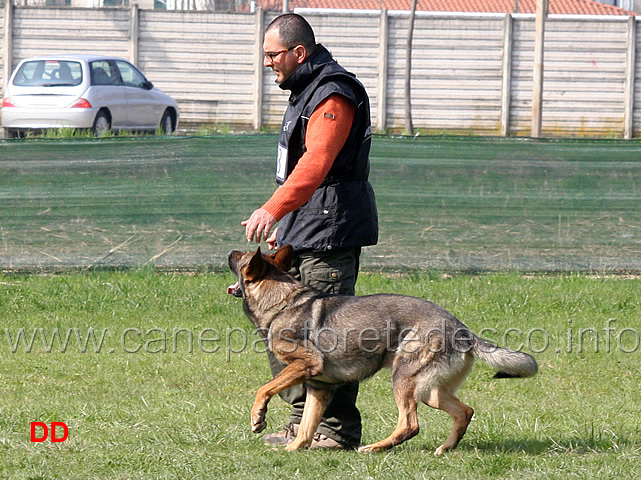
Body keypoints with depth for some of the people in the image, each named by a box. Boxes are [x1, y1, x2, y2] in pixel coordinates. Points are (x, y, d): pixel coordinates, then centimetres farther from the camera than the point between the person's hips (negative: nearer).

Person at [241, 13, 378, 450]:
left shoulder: (334, 95, -16)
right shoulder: (308, 90, 19)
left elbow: (315, 165, -30)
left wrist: (272, 210, -39)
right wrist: (283, 222, 26)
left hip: (331, 232, -11)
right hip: (302, 232, 11)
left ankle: (339, 430, -3)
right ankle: (303, 422, 19)